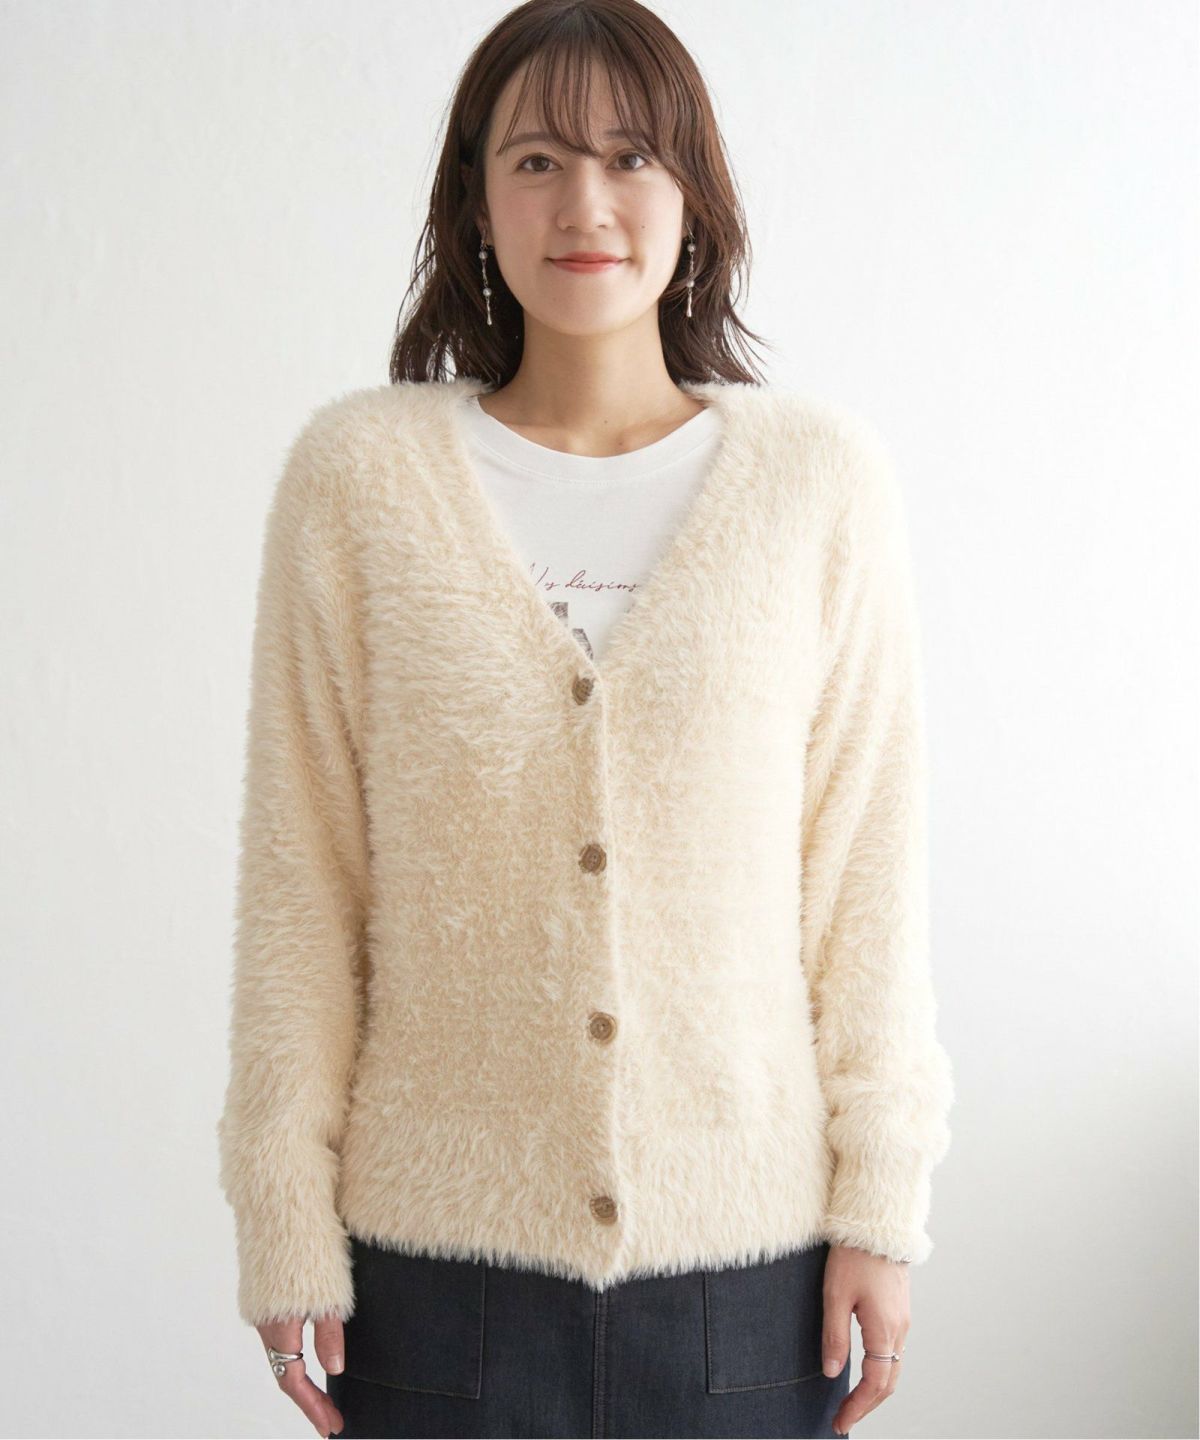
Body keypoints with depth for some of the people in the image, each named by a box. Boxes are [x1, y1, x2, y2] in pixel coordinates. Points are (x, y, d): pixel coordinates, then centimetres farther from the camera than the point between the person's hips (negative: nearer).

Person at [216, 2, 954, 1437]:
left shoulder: (820, 476, -2)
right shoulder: (358, 472, -4)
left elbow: (869, 865, 0)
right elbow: (298, 874, -2)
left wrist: (881, 1204, 0)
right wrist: (287, 1222, -2)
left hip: (747, 1249, 1)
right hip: (441, 1249, 0)